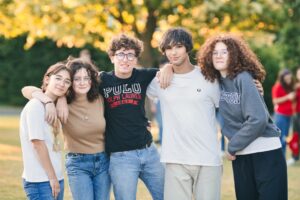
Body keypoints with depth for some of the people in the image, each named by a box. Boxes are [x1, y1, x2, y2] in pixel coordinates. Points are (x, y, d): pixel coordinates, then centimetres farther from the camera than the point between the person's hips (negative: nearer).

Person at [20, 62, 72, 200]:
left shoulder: (52, 107, 14)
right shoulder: (36, 106, -11)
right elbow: (37, 142, -15)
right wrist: (52, 178, -13)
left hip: (55, 179, 8)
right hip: (40, 181, -8)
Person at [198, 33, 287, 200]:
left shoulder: (243, 78, -13)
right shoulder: (216, 81, 6)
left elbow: (258, 119, -21)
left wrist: (232, 147, -13)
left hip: (265, 151, -7)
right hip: (240, 155, 7)